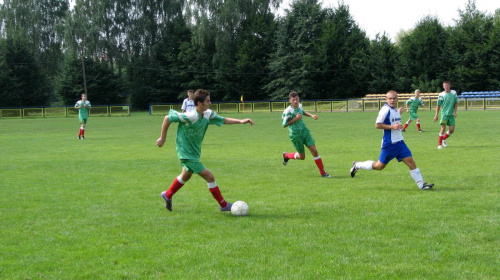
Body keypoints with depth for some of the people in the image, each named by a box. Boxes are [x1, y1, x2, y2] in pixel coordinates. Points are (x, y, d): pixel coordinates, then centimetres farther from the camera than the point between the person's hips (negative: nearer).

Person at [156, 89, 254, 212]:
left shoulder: (208, 114, -7)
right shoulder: (190, 116, -29)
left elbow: (223, 120, 7)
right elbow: (167, 118, -21)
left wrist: (240, 121, -5)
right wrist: (163, 138, -13)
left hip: (194, 152, 9)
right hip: (187, 153, -9)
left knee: (186, 176, 28)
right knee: (209, 176, -9)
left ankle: (167, 195, 50)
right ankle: (223, 205, 2)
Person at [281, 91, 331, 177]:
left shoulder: (299, 106, 0)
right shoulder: (288, 111, -20)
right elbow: (284, 125, -16)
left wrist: (311, 115, 11)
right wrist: (295, 119, -24)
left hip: (304, 131, 5)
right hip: (296, 135, -5)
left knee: (314, 151, -3)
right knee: (302, 157, 7)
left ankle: (323, 172, 4)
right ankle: (286, 155, 36)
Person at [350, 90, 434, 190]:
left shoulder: (395, 110, 10)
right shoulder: (385, 110, -16)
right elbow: (377, 125, -18)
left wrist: (399, 113, 14)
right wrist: (392, 127, -23)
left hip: (399, 142, 7)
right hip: (389, 144, -7)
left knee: (411, 162, 0)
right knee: (380, 166, 3)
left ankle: (421, 184, 3)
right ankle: (357, 165, 22)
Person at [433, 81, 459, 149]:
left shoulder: (454, 93, 4)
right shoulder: (441, 95, -4)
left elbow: (456, 103, 9)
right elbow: (438, 105, -1)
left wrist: (455, 111, -3)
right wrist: (436, 115, -6)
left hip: (451, 114, 3)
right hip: (444, 114, -3)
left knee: (452, 130, 0)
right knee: (443, 128, -12)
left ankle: (444, 139, 27)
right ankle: (439, 144, -3)